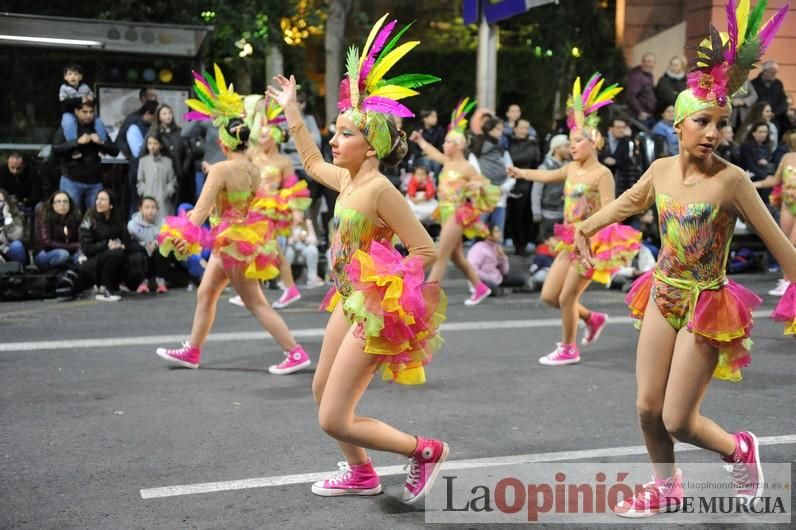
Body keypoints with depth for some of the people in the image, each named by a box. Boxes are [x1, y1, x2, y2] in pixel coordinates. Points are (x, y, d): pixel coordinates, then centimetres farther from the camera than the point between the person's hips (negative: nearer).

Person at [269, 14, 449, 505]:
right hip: (351, 301, 9)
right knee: (322, 390, 22)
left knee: (333, 420, -5)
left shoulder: (380, 190, -22)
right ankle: (362, 474, 38)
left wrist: (390, 288, -18)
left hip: (376, 310, -9)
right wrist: (292, 112, 25)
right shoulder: (347, 179, 3)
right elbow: (312, 163, 26)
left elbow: (426, 250, -22)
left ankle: (426, 450, 8)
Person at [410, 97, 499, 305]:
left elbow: (485, 185, -8)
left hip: (458, 213, -8)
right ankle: (480, 287, 24)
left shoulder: (466, 167, -12)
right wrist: (420, 139, 28)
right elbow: (431, 151, 25)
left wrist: (477, 186, -27)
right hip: (447, 212, 8)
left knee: (440, 257, -7)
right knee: (456, 257, 13)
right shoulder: (447, 162, 8)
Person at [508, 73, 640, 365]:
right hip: (572, 241, 8)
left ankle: (568, 349, 17)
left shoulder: (602, 174, -14)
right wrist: (521, 172, 32)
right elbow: (546, 175, 25)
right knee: (549, 295, 9)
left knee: (567, 297, -2)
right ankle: (592, 319, 31)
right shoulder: (571, 169, 7)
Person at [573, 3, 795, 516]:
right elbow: (625, 204, 18)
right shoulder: (660, 170, -2)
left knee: (677, 420, -2)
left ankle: (739, 449, 29)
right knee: (647, 407, 9)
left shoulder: (731, 179, -17)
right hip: (662, 296, 5)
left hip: (706, 306, -5)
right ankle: (667, 488, 34)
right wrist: (585, 227, 21)